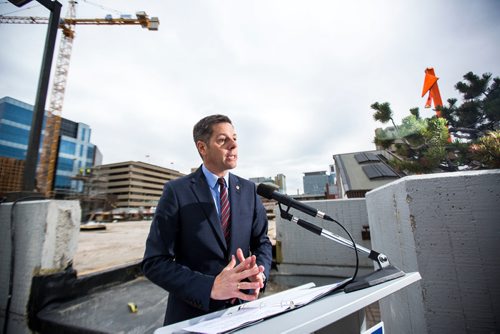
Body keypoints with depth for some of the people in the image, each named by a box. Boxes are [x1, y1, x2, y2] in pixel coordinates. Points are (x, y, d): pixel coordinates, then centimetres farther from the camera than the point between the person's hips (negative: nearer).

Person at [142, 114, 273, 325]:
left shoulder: (248, 189, -2)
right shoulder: (177, 191, -14)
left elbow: (262, 242, 2)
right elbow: (154, 262, -15)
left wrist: (259, 271, -19)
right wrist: (210, 286, -27)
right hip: (193, 312, -3)